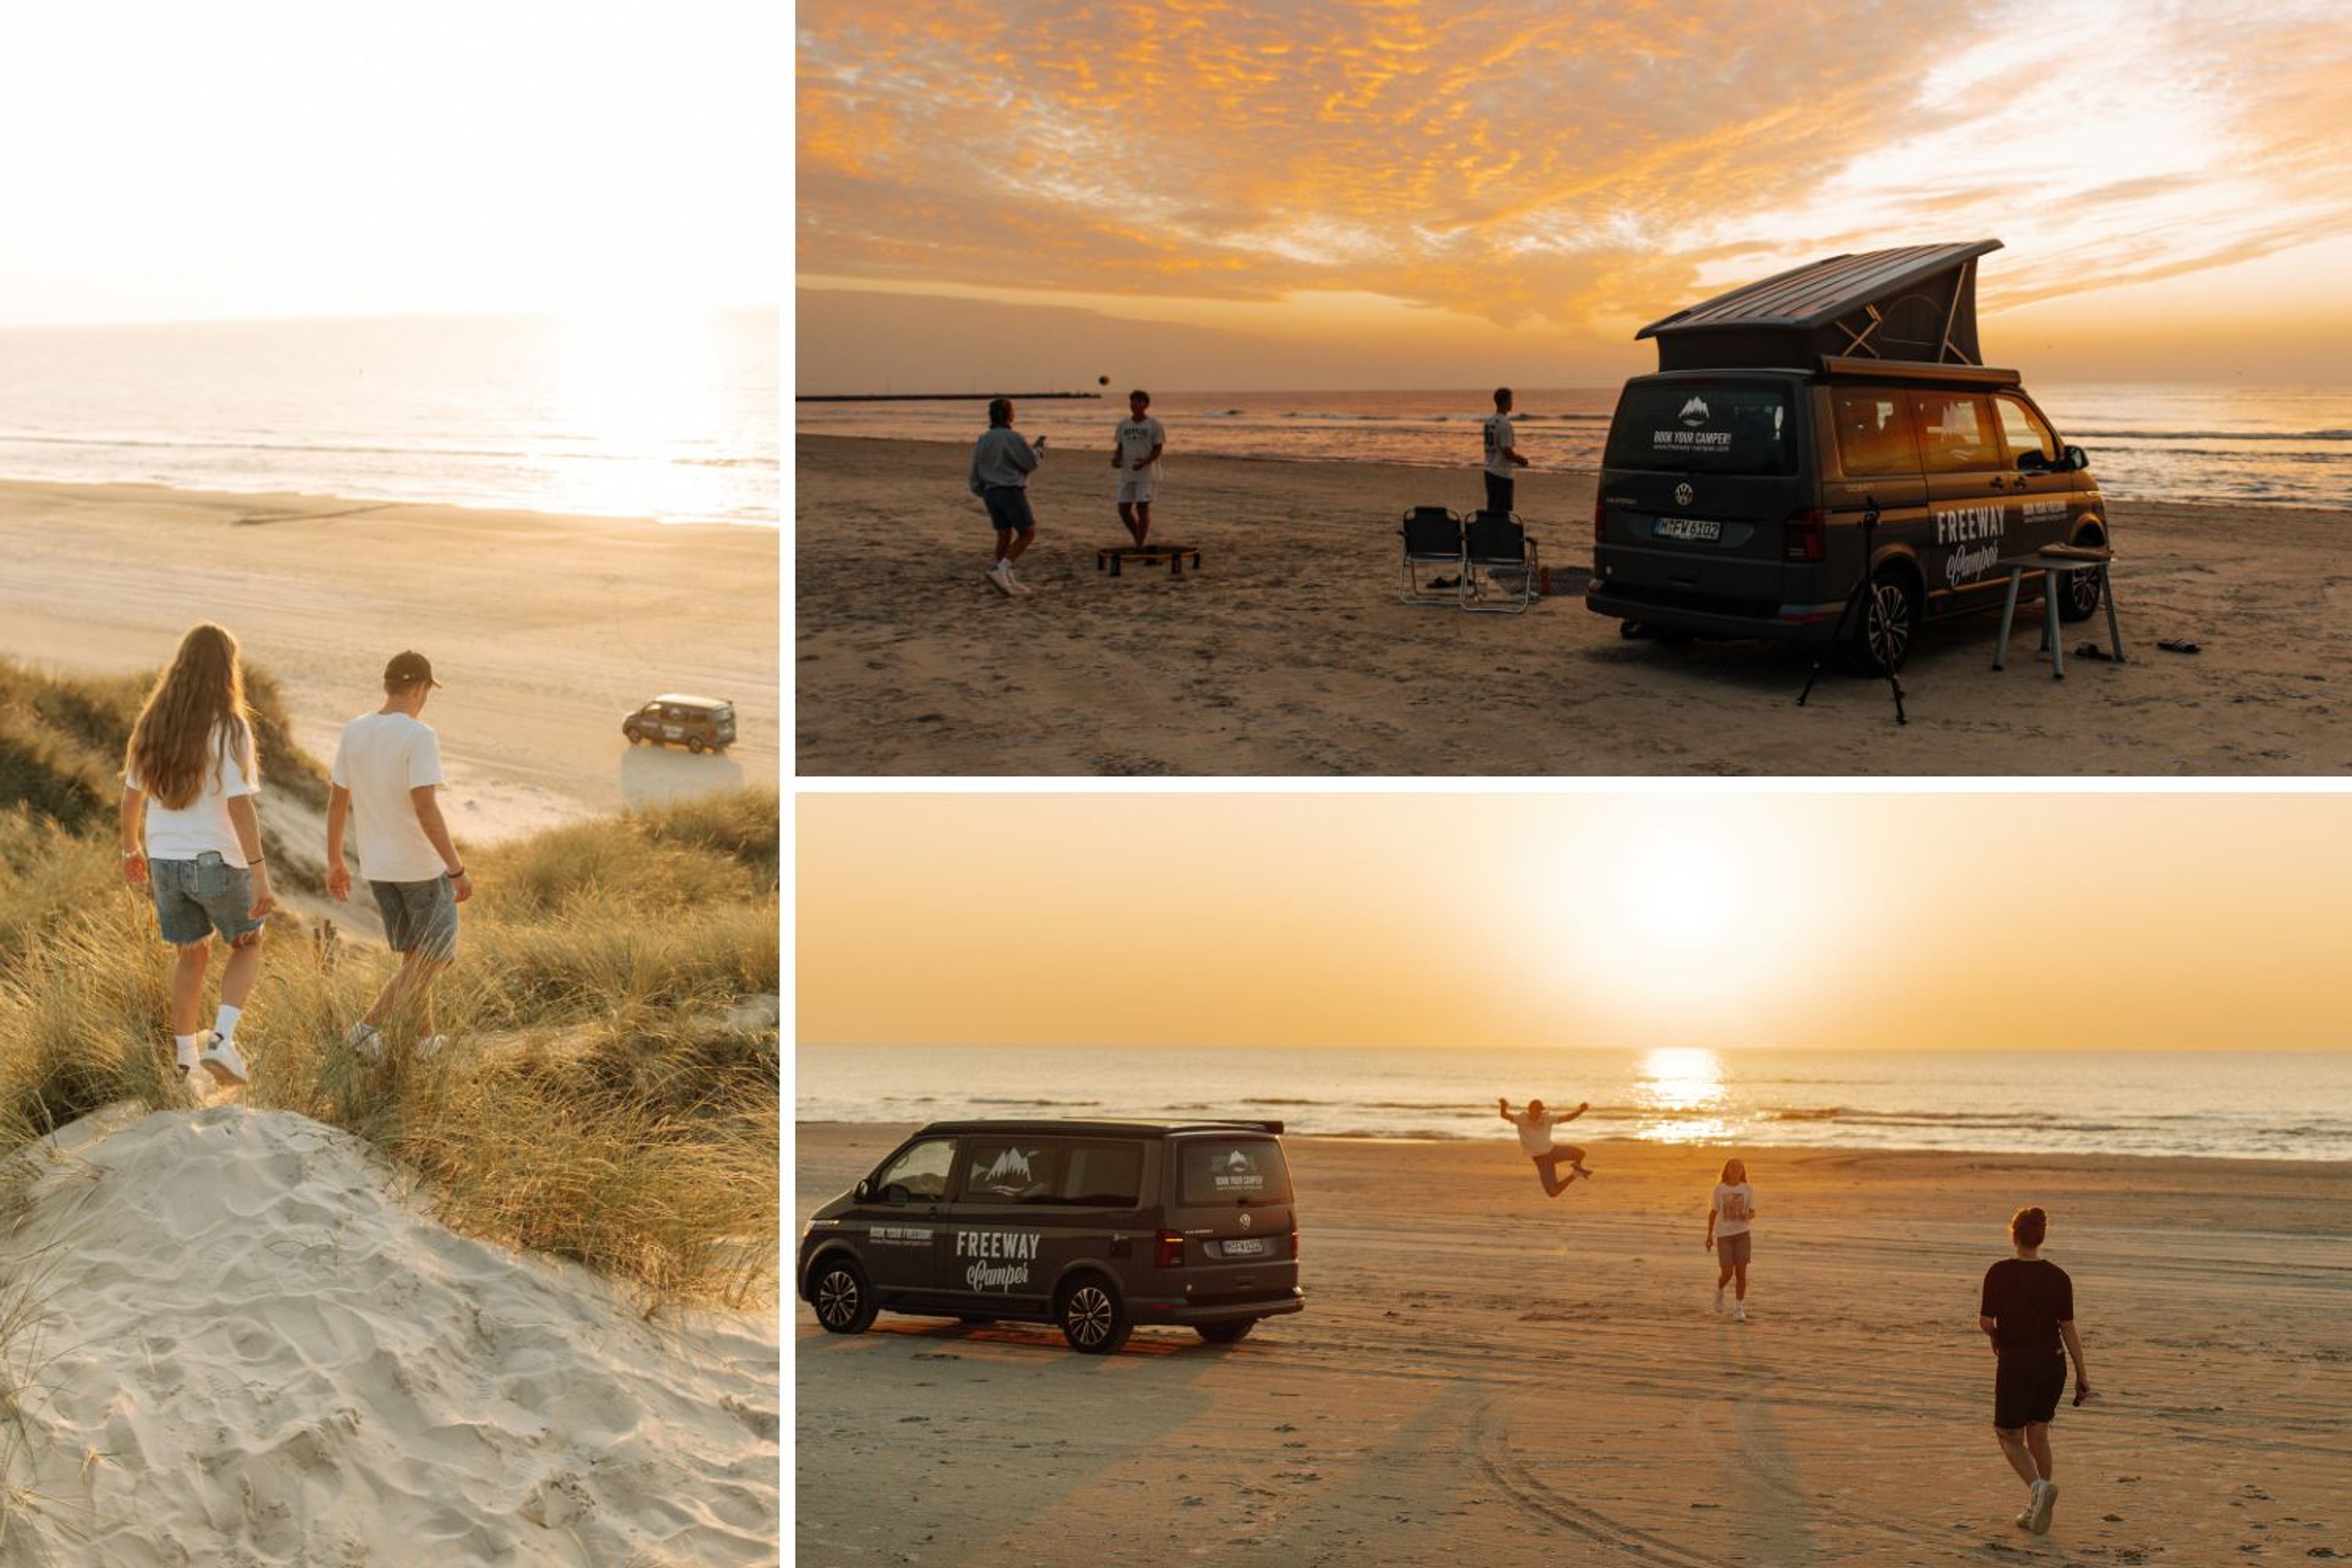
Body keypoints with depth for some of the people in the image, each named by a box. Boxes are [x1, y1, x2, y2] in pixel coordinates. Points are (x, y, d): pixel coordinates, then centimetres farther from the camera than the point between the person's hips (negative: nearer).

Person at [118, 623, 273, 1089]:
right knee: (248, 945, 17)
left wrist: (131, 849, 23)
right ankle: (222, 1038, -1)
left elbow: (131, 794, 8)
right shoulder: (228, 728, -16)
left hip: (165, 859, 5)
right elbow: (239, 805, -22)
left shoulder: (154, 723, 1)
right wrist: (259, 873, -22)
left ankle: (185, 1056, 23)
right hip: (218, 860, -4)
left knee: (191, 954, 20)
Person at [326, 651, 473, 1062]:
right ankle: (369, 1026, -5)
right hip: (424, 867, -6)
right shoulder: (419, 737, -19)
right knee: (434, 957, 6)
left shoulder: (353, 732, 0)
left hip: (377, 867, 6)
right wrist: (457, 870, -20)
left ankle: (426, 1038, 25)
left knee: (415, 955, 20)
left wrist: (335, 863, 15)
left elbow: (337, 802, 5)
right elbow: (425, 808, -25)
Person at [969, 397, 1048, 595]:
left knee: (1004, 535, 9)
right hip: (1012, 490, -8)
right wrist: (1039, 449, 13)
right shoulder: (1012, 437, -11)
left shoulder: (982, 440, 10)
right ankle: (1000, 570, -17)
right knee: (1028, 532, -4)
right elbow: (1031, 463, -6)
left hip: (991, 492, 8)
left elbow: (976, 472, 14)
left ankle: (1008, 580, 8)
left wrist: (982, 493, 25)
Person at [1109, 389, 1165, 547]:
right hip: (1126, 473, 5)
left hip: (1146, 473, -5)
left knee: (1143, 508, -8)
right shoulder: (1123, 425, 10)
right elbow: (1119, 446, 15)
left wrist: (1145, 462, -21)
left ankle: (1140, 546, -2)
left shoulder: (1153, 425, -3)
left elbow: (1159, 448, -4)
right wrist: (1116, 458, -7)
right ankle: (1141, 538, 24)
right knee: (1124, 510, 3)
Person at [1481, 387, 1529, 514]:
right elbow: (1507, 452, -20)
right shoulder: (1505, 424, -17)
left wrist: (1516, 459, 20)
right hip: (1502, 475, -9)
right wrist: (1521, 461, -1)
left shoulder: (1489, 421, 11)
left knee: (1492, 510, 13)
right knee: (1503, 511, -6)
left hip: (1490, 470, 9)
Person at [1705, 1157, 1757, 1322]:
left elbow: (1753, 1212, 2)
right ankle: (1719, 1291, 28)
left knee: (1741, 1272, -5)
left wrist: (1747, 1216, -22)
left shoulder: (1748, 1189, 0)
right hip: (1724, 1235, 0)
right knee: (1728, 1273, -6)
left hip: (1742, 1234, 0)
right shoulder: (1720, 1189, 0)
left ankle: (1739, 1309, 6)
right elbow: (1713, 1212, 8)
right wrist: (1709, 1234, 9)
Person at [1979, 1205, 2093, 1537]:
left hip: (2015, 1363, -4)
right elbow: (2068, 1329, -2)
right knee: (2038, 1434, 17)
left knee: (2010, 1436, 10)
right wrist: (2082, 1373, 3)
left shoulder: (1999, 1273, -12)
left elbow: (1986, 1322, -10)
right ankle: (2036, 1510, 18)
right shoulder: (2058, 1277, -3)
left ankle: (2039, 1486, -17)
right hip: (2052, 1362, 4)